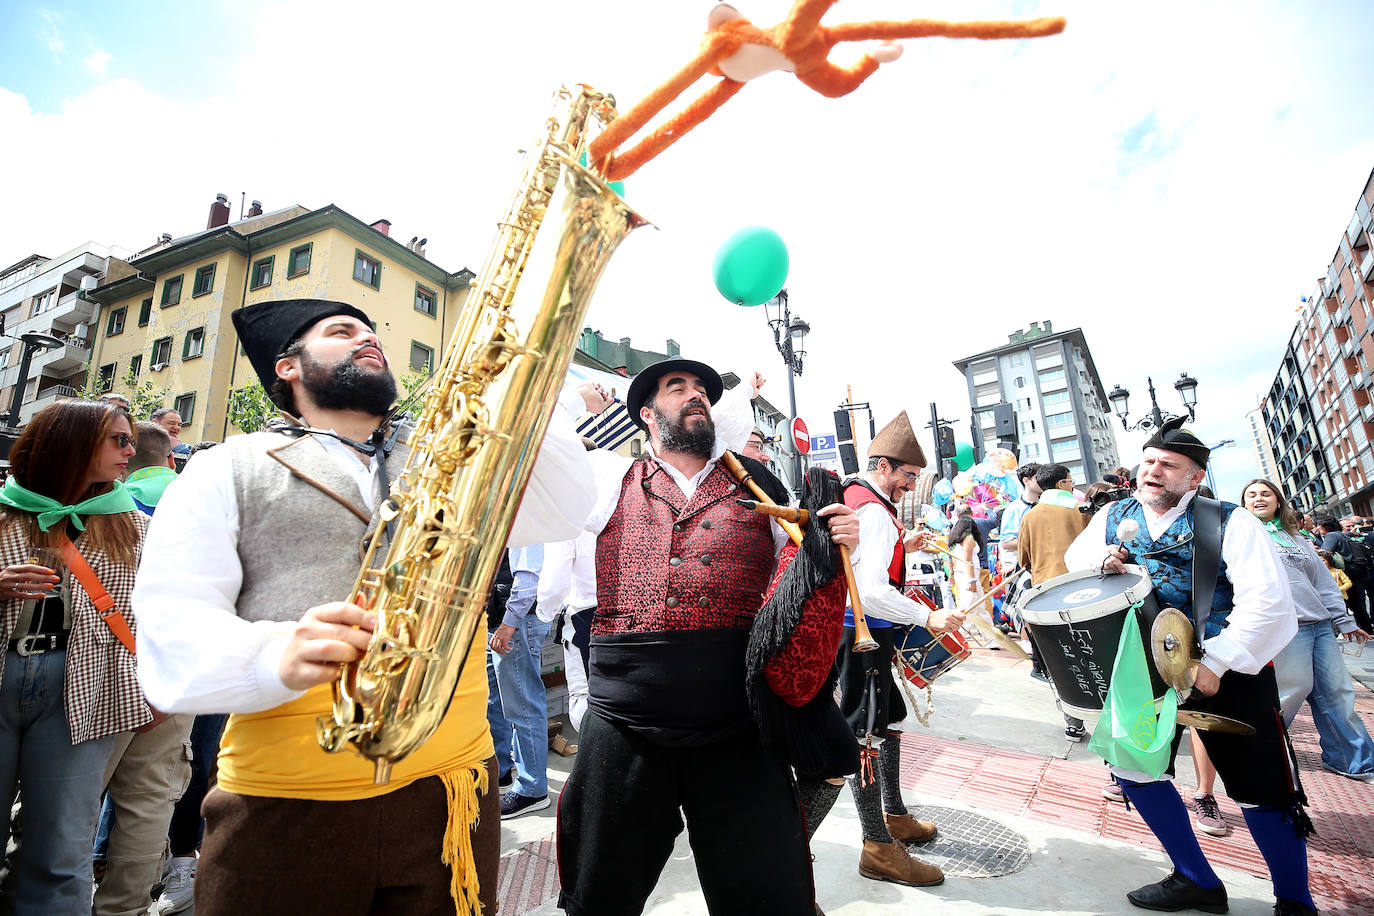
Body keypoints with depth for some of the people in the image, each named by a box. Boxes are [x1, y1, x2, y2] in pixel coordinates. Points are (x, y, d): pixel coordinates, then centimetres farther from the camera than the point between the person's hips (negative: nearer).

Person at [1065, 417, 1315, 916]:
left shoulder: (1230, 522, -11)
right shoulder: (1113, 516, 2)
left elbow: (1267, 600, -18)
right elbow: (1075, 555, 14)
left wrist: (1215, 664, -23)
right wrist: (1100, 559, -10)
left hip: (1229, 672, -4)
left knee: (1263, 790, 6)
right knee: (1131, 765, 4)